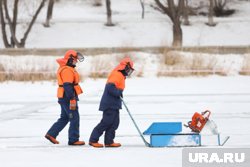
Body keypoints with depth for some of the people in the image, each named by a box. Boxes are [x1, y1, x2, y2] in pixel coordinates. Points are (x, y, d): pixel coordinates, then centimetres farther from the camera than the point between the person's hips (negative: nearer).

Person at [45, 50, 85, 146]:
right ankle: (73, 140, -1)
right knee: (74, 118, -4)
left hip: (64, 98, 11)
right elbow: (68, 86, -24)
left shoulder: (66, 69, 17)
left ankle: (51, 134, 15)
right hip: (68, 98, -11)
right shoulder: (67, 70, -17)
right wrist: (72, 99, -26)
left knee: (64, 118, 17)